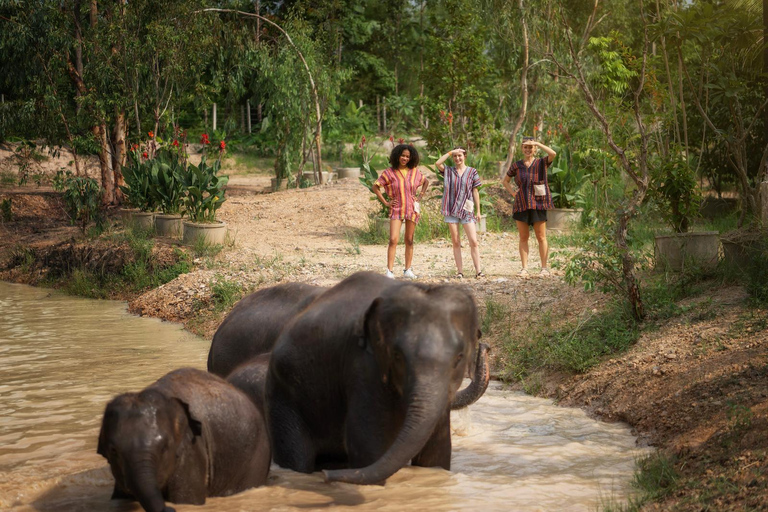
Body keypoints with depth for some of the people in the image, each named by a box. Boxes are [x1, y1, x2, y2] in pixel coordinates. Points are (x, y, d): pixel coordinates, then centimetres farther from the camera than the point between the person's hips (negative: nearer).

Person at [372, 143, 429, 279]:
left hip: (412, 209, 3)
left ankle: (408, 270, 15)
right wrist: (385, 203, -3)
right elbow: (375, 187, 1)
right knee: (393, 240, -14)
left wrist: (420, 196, 10)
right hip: (396, 210, -3)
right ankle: (389, 271, -14)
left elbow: (426, 182, 22)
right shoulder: (389, 173, -3)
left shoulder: (414, 171, 5)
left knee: (409, 240, 7)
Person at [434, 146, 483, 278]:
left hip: (466, 210, -1)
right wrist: (450, 152, -7)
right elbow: (437, 163, -10)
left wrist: (478, 211, 5)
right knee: (456, 242, 3)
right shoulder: (449, 171, 9)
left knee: (473, 241, -8)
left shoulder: (472, 172, 6)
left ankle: (478, 270, -6)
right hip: (451, 210, 1)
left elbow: (475, 191, 7)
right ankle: (459, 271, 6)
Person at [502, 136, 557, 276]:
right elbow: (505, 181, 21)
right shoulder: (516, 166, 8)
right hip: (521, 205, 2)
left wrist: (538, 143, -16)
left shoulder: (541, 163, 1)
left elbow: (553, 154, -18)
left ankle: (544, 268, 6)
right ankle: (524, 268, 6)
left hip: (538, 204, -2)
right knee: (523, 237, 3)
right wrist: (513, 193, 6)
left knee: (541, 237, 1)